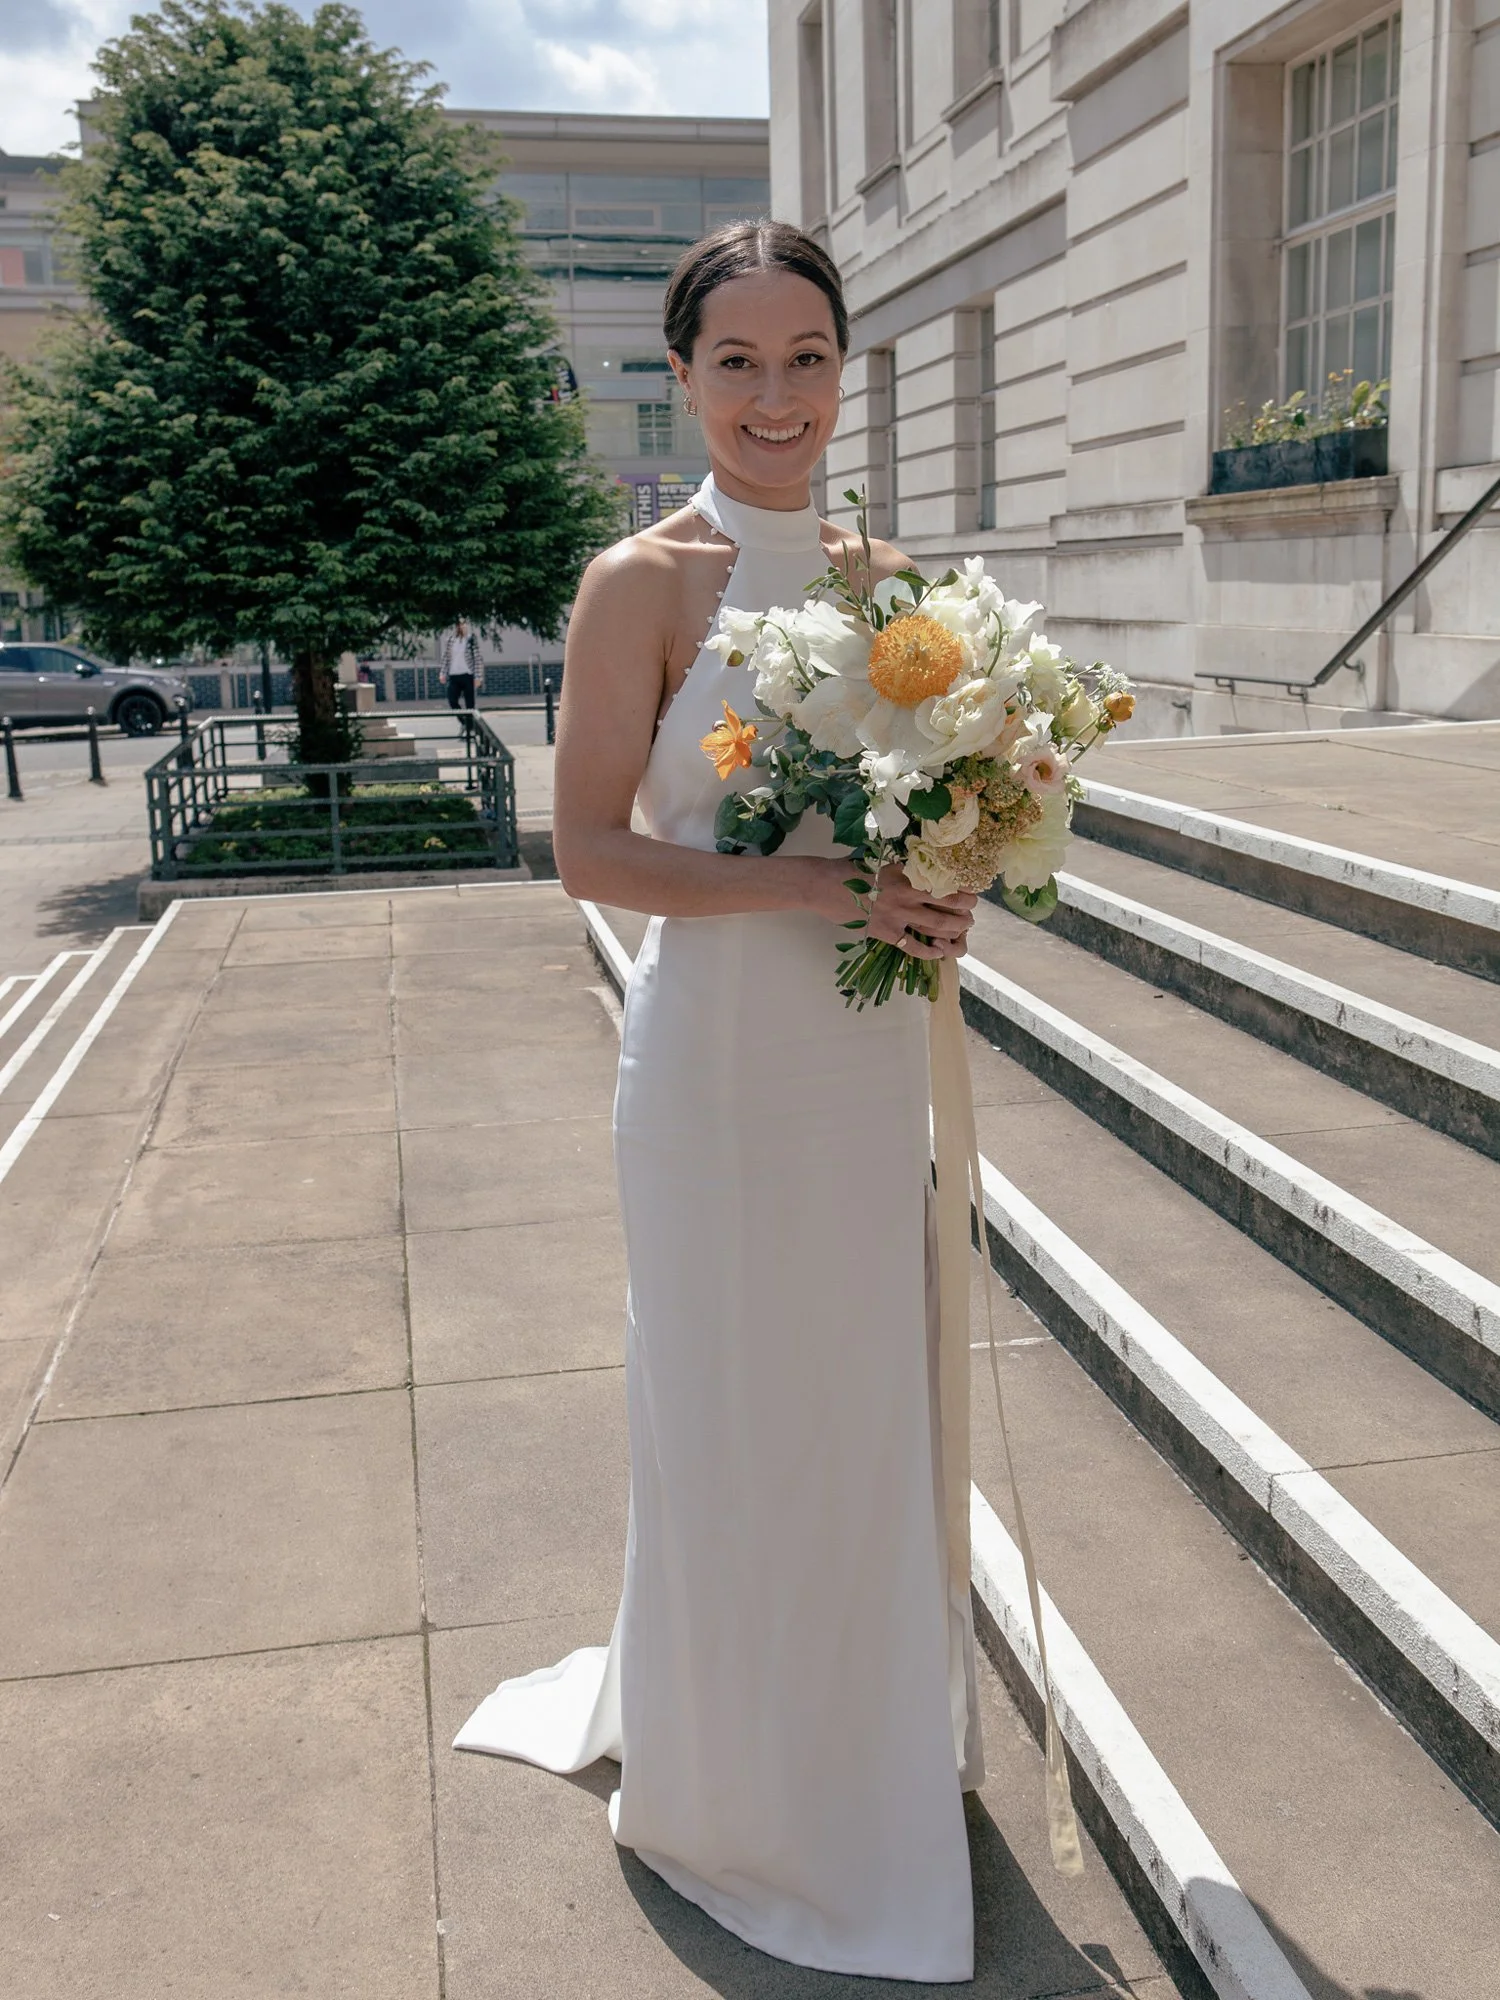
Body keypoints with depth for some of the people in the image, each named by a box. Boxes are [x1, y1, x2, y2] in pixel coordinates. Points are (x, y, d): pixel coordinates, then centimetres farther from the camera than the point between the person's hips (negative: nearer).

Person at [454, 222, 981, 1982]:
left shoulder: (879, 574, 7)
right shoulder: (645, 581, -10)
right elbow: (591, 852, -14)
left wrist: (940, 890, -5)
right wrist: (812, 884, -22)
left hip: (869, 1046, 6)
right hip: (721, 1047, -5)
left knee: (873, 1395, 17)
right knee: (735, 1409, 9)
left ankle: (878, 1730, 42)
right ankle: (736, 1776, 34)